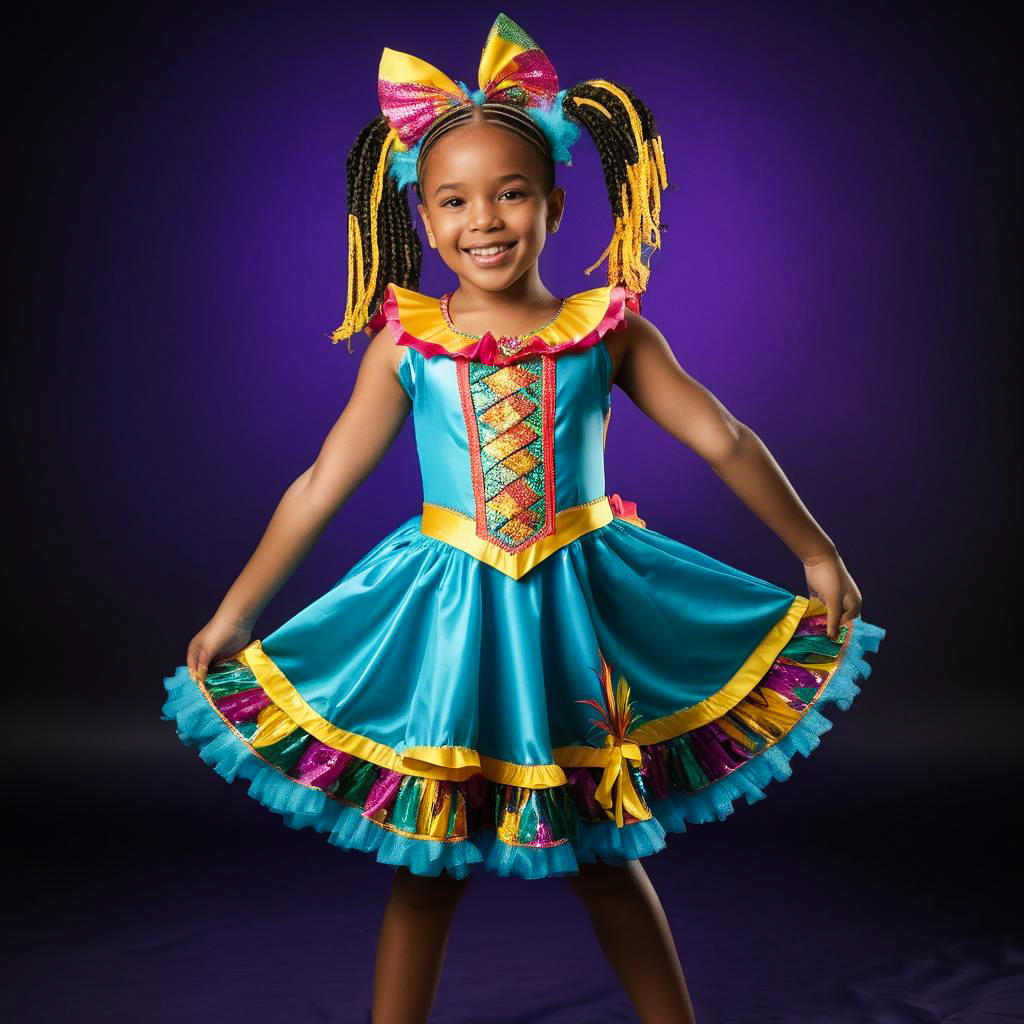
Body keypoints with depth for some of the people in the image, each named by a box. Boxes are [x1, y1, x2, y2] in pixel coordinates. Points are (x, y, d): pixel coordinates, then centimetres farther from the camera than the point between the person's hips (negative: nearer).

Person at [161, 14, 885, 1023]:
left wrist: (816, 555, 4)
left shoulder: (607, 330, -6)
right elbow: (321, 482, -1)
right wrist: (234, 615, 1)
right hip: (447, 610, 0)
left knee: (603, 850, 13)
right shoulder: (407, 342, -5)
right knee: (425, 860, 10)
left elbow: (725, 440, 0)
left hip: (579, 600, 0)